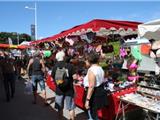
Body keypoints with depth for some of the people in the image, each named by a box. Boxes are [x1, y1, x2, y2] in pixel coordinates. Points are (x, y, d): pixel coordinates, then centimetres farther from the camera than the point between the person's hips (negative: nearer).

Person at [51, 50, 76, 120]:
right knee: (71, 108, 11)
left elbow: (52, 78, -1)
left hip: (59, 90, 2)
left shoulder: (55, 66, -5)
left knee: (60, 108, 17)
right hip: (69, 90, -2)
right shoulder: (70, 65, -11)